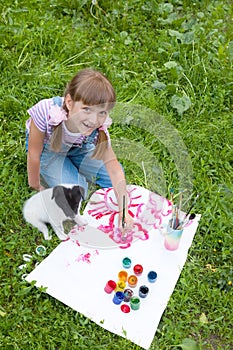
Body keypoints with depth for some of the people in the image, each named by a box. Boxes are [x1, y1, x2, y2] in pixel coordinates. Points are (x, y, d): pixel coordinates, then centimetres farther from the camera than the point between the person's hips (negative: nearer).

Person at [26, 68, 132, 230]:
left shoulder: (99, 130, -32)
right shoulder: (46, 112, -41)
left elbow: (114, 169, -25)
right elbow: (34, 153, -25)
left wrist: (123, 211, -31)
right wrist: (36, 188, -11)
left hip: (77, 149, 3)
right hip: (47, 149, -3)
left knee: (112, 179, -4)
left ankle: (71, 167, 17)